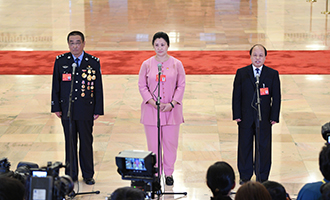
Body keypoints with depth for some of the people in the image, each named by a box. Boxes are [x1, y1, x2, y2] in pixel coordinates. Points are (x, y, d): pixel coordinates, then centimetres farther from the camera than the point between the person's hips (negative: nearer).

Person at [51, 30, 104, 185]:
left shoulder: (93, 62, -1)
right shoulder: (60, 61, 2)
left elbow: (98, 88, 1)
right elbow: (55, 86, 6)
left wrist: (98, 110, -2)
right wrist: (56, 107, 1)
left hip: (86, 109, -1)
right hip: (67, 109, 1)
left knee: (86, 142, 6)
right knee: (70, 142, 8)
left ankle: (88, 175, 18)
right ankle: (71, 175, 18)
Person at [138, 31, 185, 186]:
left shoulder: (176, 64, 1)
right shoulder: (147, 64, 2)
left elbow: (181, 86, 1)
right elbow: (142, 86, 1)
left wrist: (172, 103, -10)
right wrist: (153, 103, -11)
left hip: (171, 110, 0)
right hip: (151, 110, 0)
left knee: (171, 142, 4)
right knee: (153, 143, 3)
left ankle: (169, 173, 19)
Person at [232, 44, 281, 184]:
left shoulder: (273, 74, 1)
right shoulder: (241, 73, 2)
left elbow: (276, 97, 1)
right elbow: (236, 95, 2)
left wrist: (274, 117, -4)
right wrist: (237, 115, -4)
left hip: (264, 118, 0)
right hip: (246, 117, 0)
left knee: (264, 146, 5)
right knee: (245, 146, 8)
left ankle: (262, 177, 18)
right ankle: (245, 176, 21)